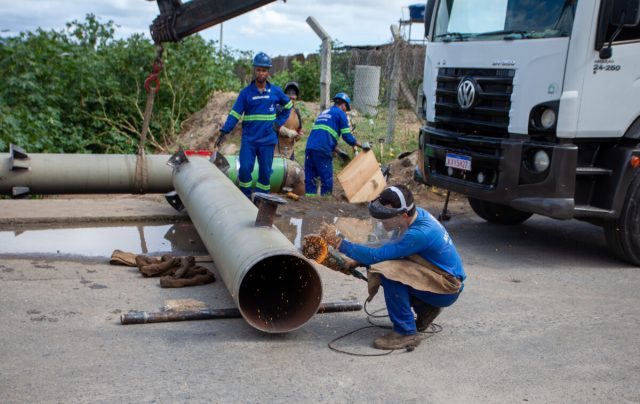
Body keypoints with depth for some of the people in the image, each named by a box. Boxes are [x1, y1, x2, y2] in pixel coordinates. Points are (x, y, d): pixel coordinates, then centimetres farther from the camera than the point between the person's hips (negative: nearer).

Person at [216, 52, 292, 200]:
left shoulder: (275, 91, 2)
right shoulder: (246, 92, 0)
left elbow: (288, 106, 19)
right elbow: (235, 113, -3)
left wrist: (279, 122, 8)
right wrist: (224, 132, -13)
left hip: (267, 139, 1)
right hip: (249, 139, -1)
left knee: (265, 172, 4)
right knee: (244, 169, -8)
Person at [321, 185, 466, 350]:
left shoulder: (419, 234, -31)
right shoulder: (416, 214, -4)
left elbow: (376, 256, -32)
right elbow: (390, 249, 9)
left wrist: (338, 242, -26)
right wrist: (356, 262, -3)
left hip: (448, 289, -9)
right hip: (436, 276, 9)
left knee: (388, 271, -27)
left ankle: (406, 333, -15)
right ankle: (425, 309, 17)